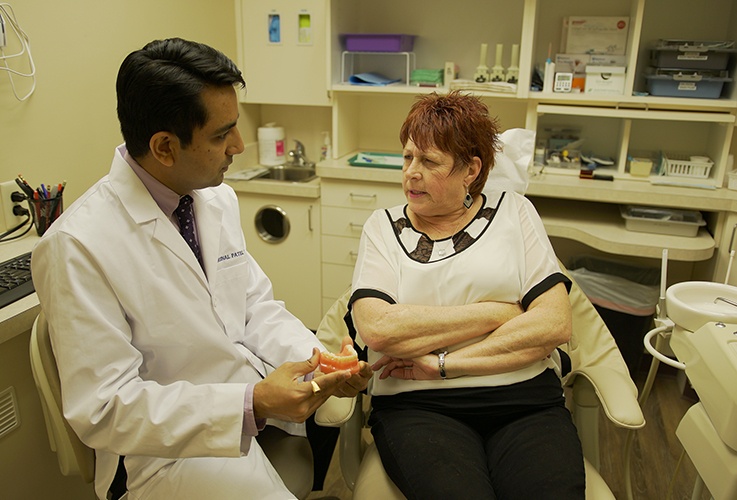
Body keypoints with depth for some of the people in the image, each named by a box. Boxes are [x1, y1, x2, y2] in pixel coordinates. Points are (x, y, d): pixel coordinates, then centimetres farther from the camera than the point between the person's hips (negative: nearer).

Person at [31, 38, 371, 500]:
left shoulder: (218, 198, 1)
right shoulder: (78, 247, -20)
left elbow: (257, 306, 6)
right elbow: (102, 409, -20)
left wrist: (320, 362, -13)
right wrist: (251, 405, -29)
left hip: (263, 393, 7)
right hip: (173, 446, -6)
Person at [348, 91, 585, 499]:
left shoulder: (513, 212, 9)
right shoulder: (384, 227, 9)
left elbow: (556, 323, -3)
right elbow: (376, 328, -9)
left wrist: (443, 364, -9)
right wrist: (497, 312, -6)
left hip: (525, 399, 2)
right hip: (417, 406, -1)